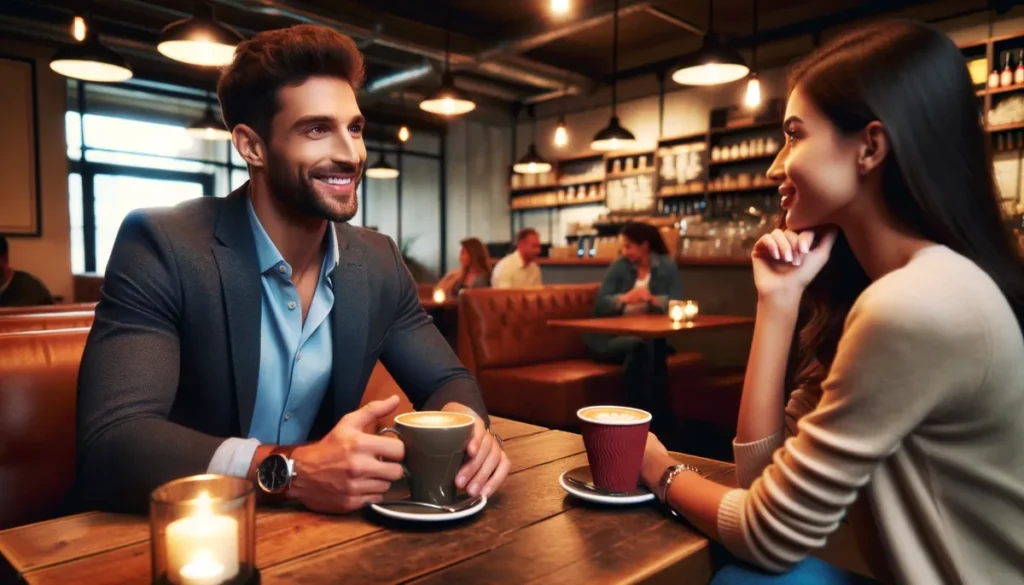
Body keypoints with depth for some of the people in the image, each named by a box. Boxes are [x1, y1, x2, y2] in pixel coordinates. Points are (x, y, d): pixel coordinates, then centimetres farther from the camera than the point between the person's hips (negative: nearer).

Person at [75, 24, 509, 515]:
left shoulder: (379, 263, -1)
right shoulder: (162, 246, -15)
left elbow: (446, 381, 3)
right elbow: (108, 447, -23)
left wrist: (462, 425, -19)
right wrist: (287, 471, -36)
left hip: (315, 528, 4)